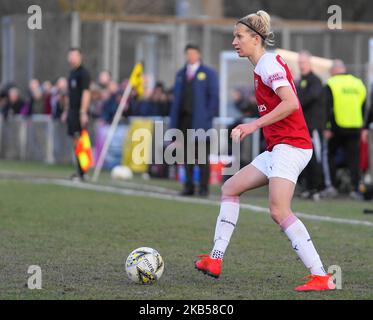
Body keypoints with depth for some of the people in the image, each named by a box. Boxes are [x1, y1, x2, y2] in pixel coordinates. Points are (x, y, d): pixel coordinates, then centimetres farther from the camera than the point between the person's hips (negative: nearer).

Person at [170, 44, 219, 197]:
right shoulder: (180, 74, 18)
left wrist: (208, 116, -10)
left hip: (200, 121, -5)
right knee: (187, 155, 5)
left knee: (202, 155, -4)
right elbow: (176, 97, 18)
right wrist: (174, 120, 9)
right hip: (184, 119, 5)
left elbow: (214, 96, 0)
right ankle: (189, 186, 10)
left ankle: (204, 187, -2)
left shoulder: (208, 73, 4)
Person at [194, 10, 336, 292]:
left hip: (290, 146, -11)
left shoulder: (269, 64, -11)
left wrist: (255, 125, -19)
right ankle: (215, 260, 14)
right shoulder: (263, 66, 18)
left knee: (279, 211, -18)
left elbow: (290, 103, -22)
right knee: (231, 188, 14)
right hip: (278, 148, 11)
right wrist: (251, 128, 18)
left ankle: (321, 277, -19)